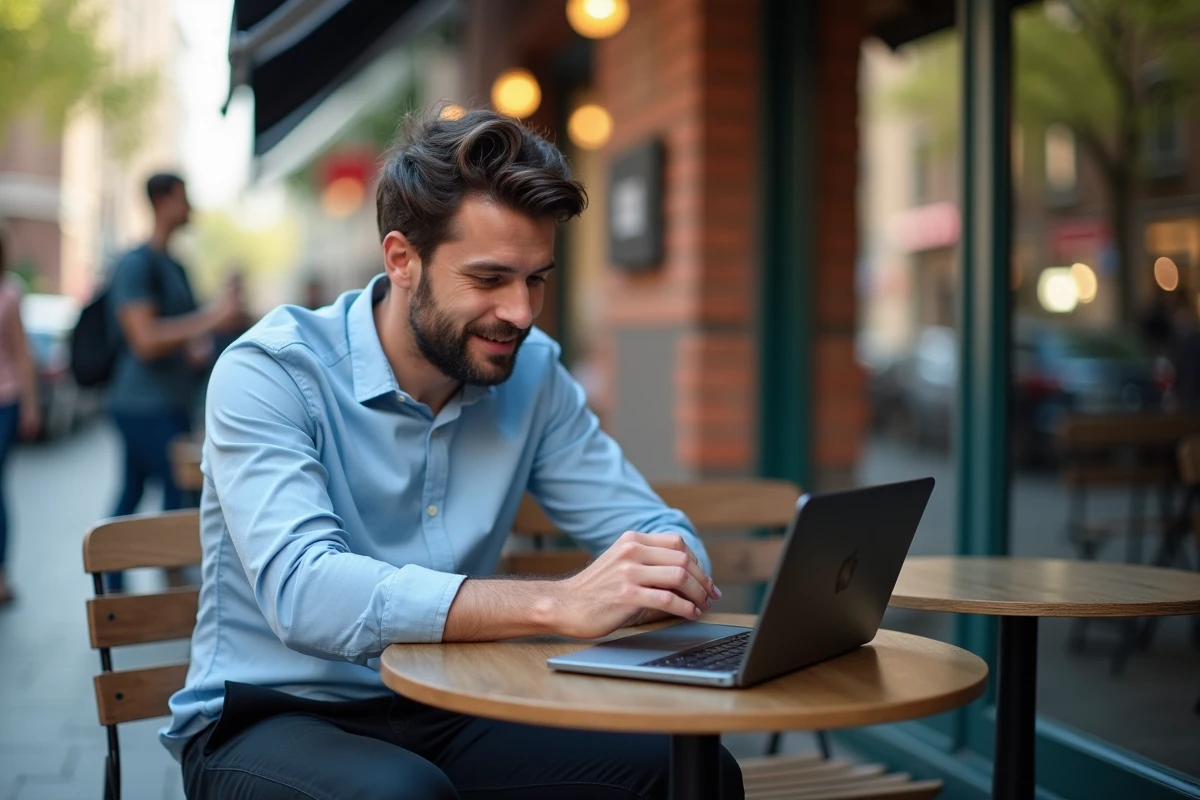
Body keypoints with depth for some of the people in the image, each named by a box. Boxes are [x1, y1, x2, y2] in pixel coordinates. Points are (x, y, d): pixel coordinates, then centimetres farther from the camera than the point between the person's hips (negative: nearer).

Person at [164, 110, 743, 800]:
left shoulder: (531, 373, 0)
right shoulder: (268, 374, -16)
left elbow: (654, 527, 2)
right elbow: (303, 592, -31)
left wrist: (670, 571, -24)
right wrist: (560, 605, -41)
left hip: (445, 716, 4)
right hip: (274, 718, -4)